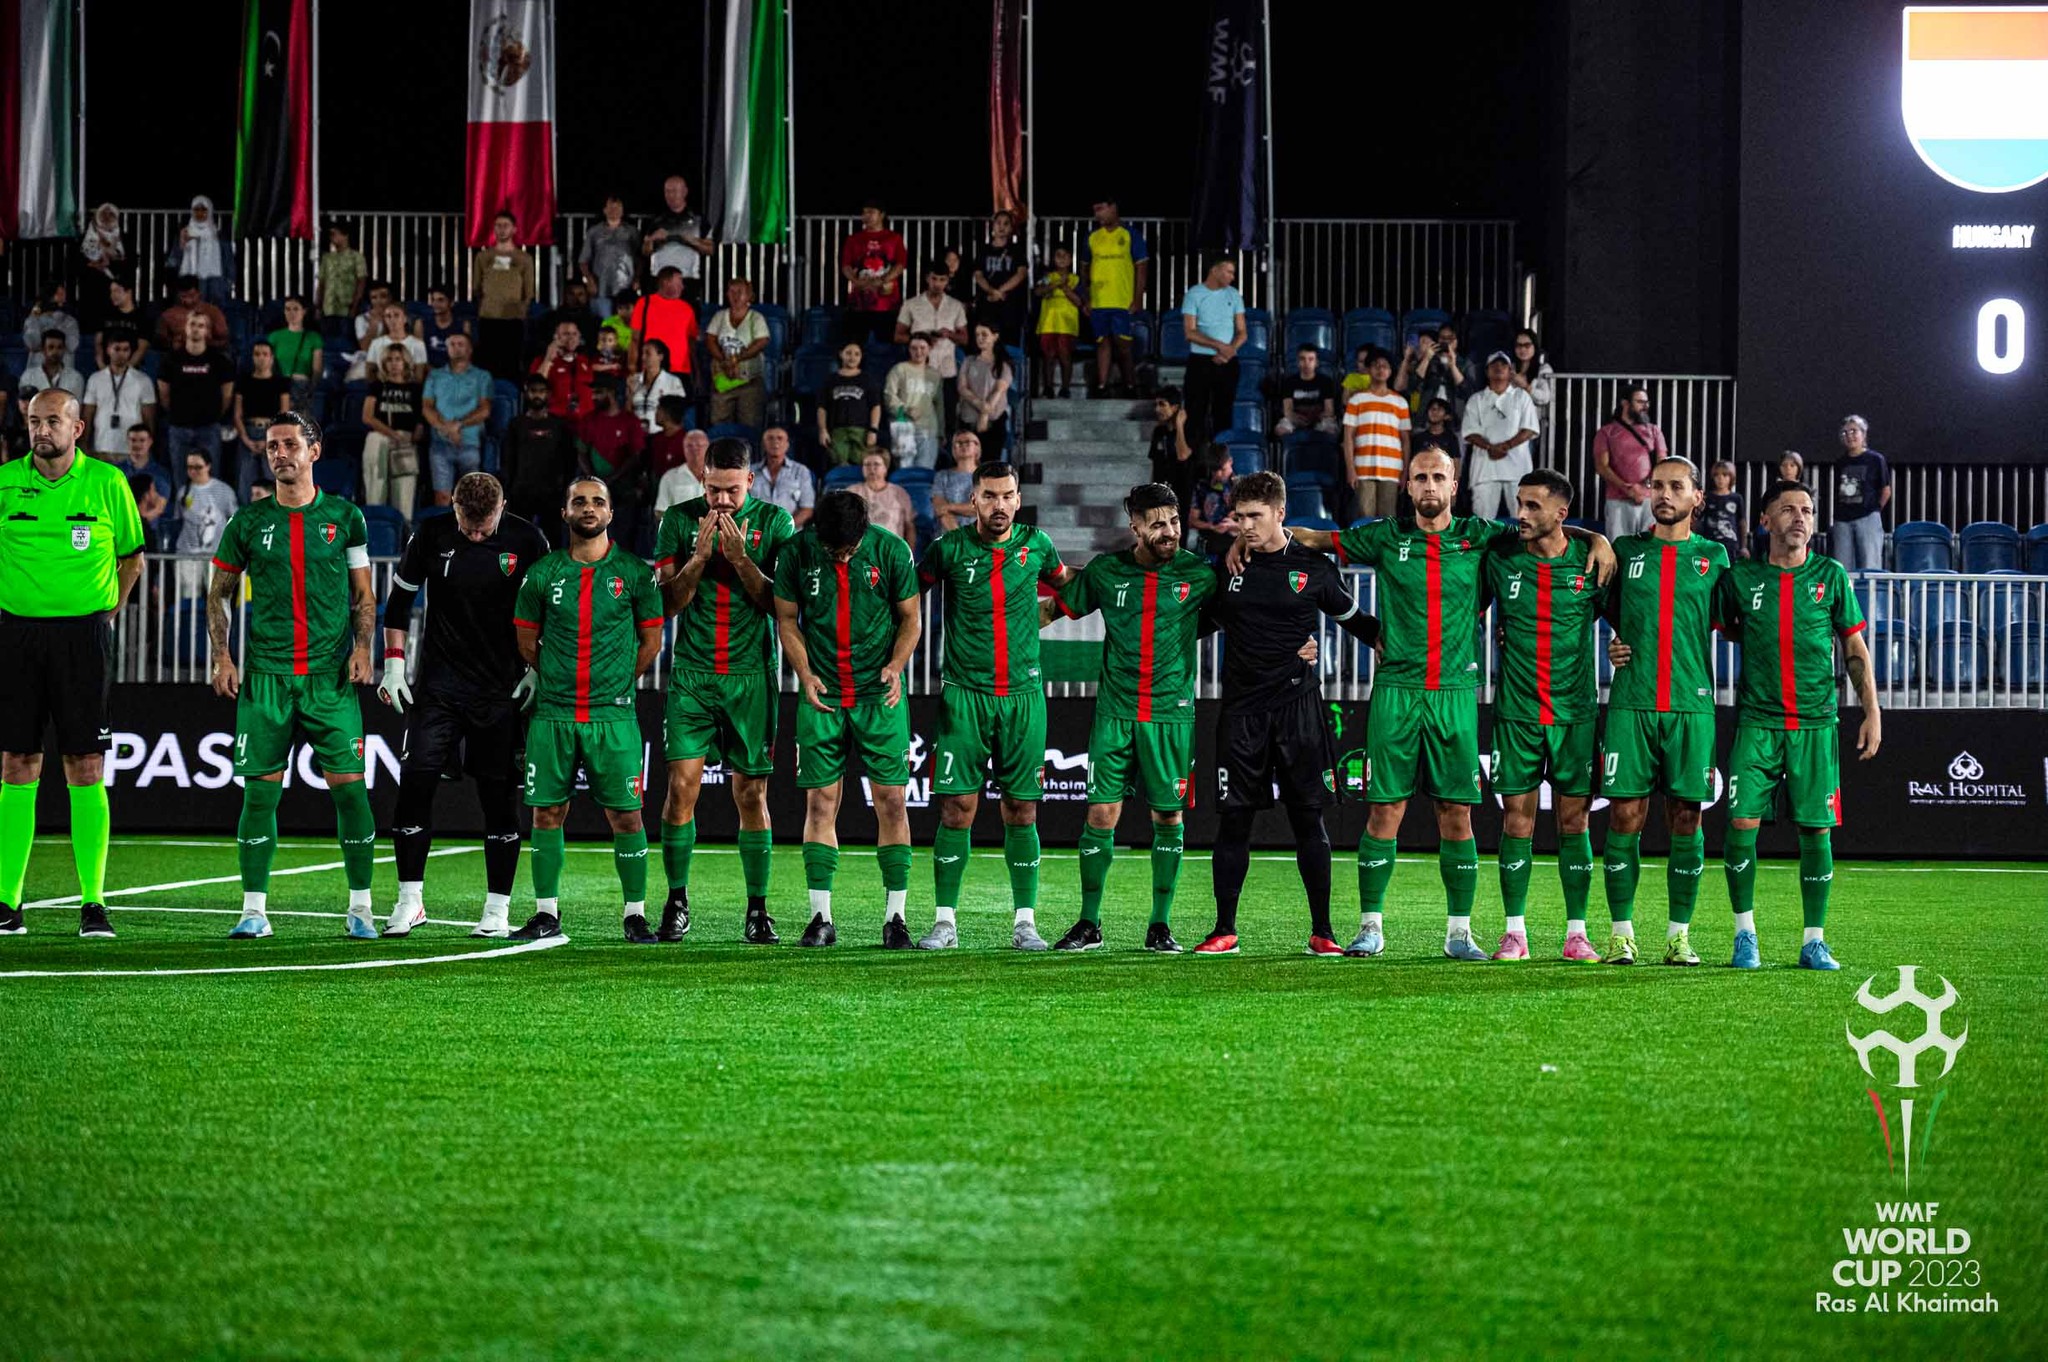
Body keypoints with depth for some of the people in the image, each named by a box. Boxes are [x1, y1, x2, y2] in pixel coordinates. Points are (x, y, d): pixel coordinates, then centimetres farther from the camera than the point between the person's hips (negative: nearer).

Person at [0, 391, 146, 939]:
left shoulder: (107, 483, 1)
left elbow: (132, 556, 13)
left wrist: (110, 611, 6)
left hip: (84, 632, -1)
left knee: (86, 770, -3)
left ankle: (93, 902, -1)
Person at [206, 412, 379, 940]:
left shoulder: (344, 516, 6)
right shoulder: (249, 521, 7)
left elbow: (364, 594, 11)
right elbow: (220, 594, 14)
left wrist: (361, 648, -3)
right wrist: (222, 656, 2)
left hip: (331, 674, -1)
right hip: (265, 674, 1)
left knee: (349, 786, -4)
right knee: (260, 791, -2)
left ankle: (360, 908, 4)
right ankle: (254, 910, 4)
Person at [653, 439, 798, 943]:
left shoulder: (774, 522, 1)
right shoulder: (680, 520, 4)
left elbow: (780, 603, -3)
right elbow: (667, 602, 1)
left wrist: (741, 559, -15)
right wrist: (699, 555, -13)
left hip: (751, 676, -1)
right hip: (692, 674, 1)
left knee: (751, 794, 1)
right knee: (682, 786, -7)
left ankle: (757, 909, 7)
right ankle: (676, 901, 4)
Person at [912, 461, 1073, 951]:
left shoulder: (1035, 544, 3)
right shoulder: (950, 548, -3)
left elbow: (1065, 583, 24)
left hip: (1023, 694, 2)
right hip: (964, 692, -2)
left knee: (1022, 810, 3)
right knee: (957, 807, -5)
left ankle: (1025, 922, 9)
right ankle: (944, 921, 1)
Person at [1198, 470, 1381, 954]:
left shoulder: (1314, 568, 2)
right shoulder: (1227, 566, 7)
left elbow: (1354, 620, 14)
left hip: (1298, 705, -2)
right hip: (1242, 708, 2)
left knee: (1309, 818, 1)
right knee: (1233, 818, 0)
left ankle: (1322, 931, 6)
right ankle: (1224, 929, 7)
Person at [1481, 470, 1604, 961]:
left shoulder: (1589, 561, -2)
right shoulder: (1501, 559, 0)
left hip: (1575, 711, 0)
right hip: (1516, 711, 1)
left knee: (1574, 819, 2)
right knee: (1517, 818, 0)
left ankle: (1576, 934, 8)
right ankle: (1514, 932, 6)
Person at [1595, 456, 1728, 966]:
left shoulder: (1713, 557, 10)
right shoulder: (1625, 551, 10)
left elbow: (1723, 623, 17)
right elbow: (1611, 610, 23)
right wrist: (1615, 646, 6)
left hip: (1691, 705, 0)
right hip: (1630, 703, 0)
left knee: (1685, 818, 0)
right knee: (1625, 814, -4)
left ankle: (1679, 935, 5)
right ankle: (1621, 932, 2)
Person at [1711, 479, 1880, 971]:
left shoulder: (1831, 576, 6)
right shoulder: (1741, 578, 4)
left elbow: (1856, 650, 10)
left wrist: (1872, 711, 5)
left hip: (1816, 723, 0)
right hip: (1757, 722, 0)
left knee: (1817, 829, -1)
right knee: (1742, 823, -10)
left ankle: (1814, 942, 9)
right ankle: (1745, 933, 4)